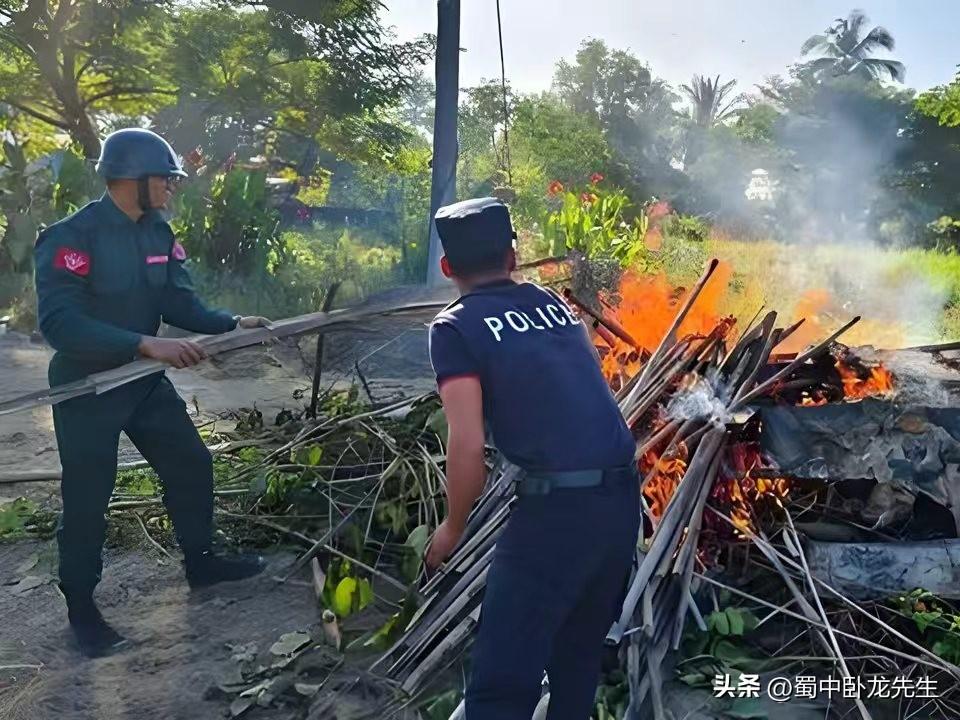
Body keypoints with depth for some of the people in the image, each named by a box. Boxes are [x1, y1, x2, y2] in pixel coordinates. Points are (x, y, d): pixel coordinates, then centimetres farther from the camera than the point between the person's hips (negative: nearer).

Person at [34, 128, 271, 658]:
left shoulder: (158, 233, 0)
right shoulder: (70, 238, -23)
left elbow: (178, 302, -1)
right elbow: (59, 323, -30)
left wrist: (231, 323, -16)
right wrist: (146, 344, -37)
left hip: (144, 382, 7)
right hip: (86, 389, -7)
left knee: (192, 465, 13)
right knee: (87, 497, 5)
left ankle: (199, 561, 33)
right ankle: (81, 607, 25)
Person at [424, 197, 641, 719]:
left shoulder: (455, 327, -3)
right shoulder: (554, 304, 15)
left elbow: (468, 446, -11)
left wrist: (453, 527, 4)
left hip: (558, 505, -7)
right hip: (624, 496, 7)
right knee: (581, 649, 25)